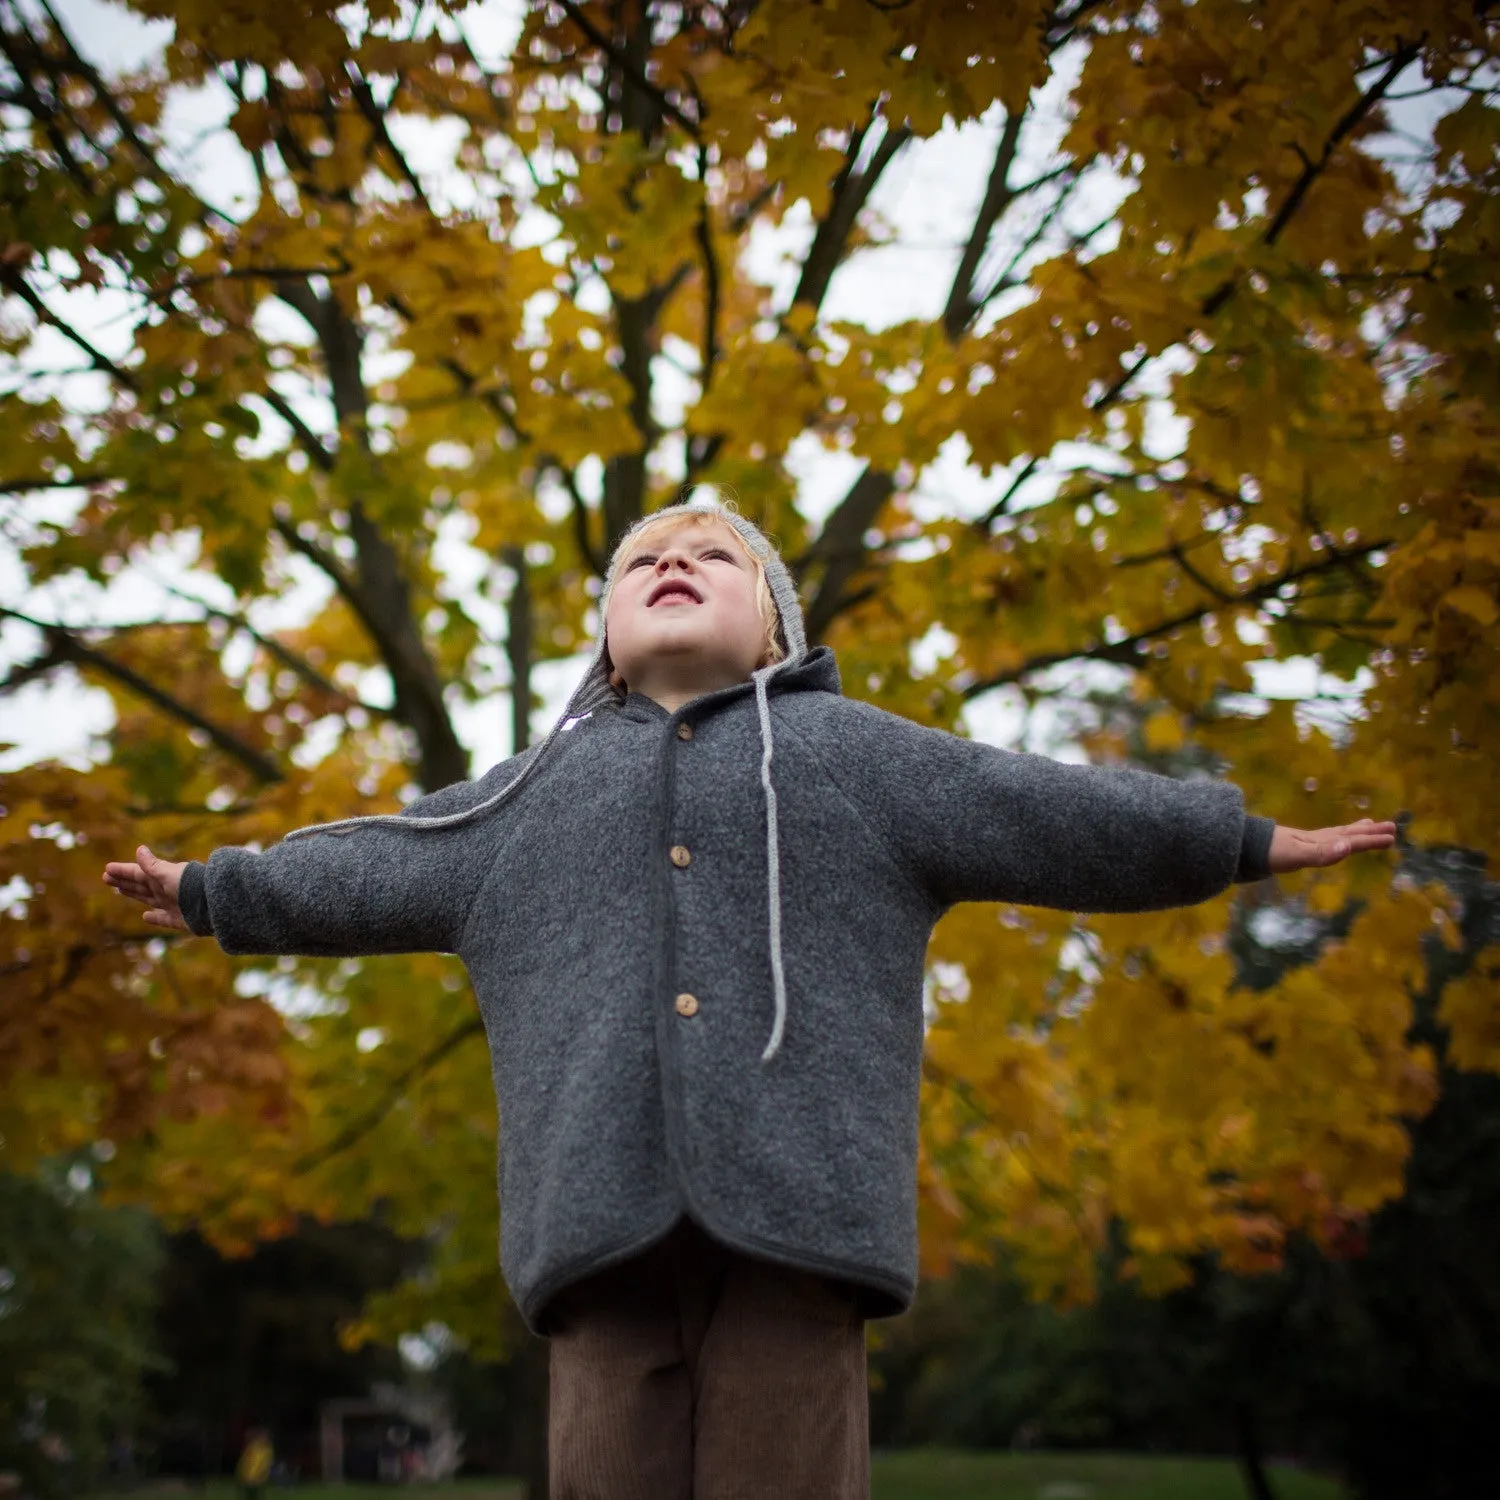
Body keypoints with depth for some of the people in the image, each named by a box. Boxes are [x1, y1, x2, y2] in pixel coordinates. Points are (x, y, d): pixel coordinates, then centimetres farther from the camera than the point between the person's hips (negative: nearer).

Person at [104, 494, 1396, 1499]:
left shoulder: (856, 756, 20)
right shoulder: (533, 795, 27)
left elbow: (1059, 815, 21)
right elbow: (360, 872, 35)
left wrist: (1244, 842, 22)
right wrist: (209, 891, 42)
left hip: (794, 1216, -2)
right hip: (605, 1230, 2)